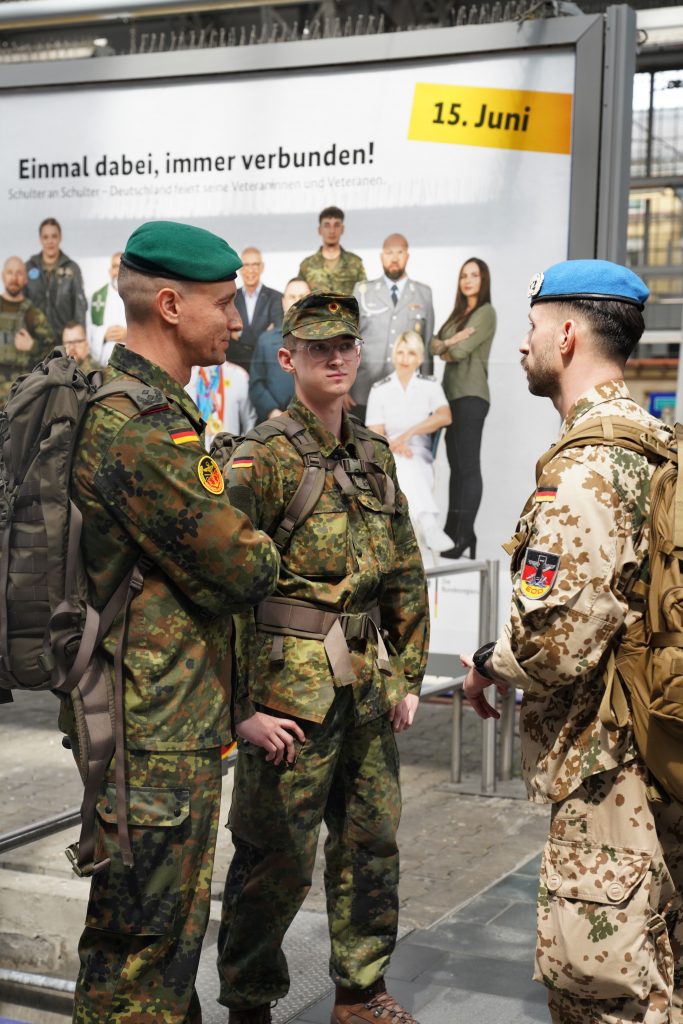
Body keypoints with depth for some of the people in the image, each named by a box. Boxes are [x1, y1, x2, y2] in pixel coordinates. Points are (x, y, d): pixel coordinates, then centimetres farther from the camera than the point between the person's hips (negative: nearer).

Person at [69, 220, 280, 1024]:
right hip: (158, 727, -10)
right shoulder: (140, 429, -22)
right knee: (143, 936, 1)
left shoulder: (155, 409, 13)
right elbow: (241, 571, -19)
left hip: (174, 717, 10)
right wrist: (265, 553, 1)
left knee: (171, 922, 22)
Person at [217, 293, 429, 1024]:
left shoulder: (375, 456, 11)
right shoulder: (261, 459, -11)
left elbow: (406, 574, 17)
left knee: (372, 841, 15)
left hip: (368, 684, 7)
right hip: (293, 687, -7)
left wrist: (408, 675, 13)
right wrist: (244, 705, -17)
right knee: (276, 859, 3)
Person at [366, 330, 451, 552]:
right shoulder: (379, 390, 11)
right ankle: (429, 525, -58)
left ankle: (426, 526, -51)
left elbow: (445, 417, -9)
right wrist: (395, 446, -21)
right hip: (387, 460, -1)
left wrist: (408, 434, -21)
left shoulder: (430, 386, 11)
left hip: (421, 460, 1)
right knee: (403, 463, -38)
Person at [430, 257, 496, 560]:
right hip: (452, 393, 8)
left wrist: (447, 349, 6)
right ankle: (453, 530, 13)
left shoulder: (486, 312, -5)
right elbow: (433, 343, 10)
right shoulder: (458, 312, 20)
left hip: (471, 395, -8)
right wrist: (447, 344, -10)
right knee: (456, 464, 9)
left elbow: (461, 350, -13)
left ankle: (465, 534, -11)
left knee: (468, 465, -10)